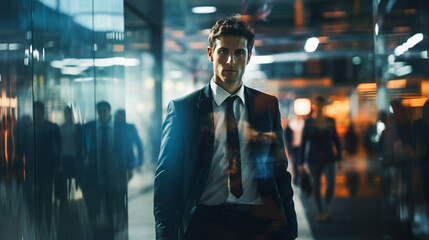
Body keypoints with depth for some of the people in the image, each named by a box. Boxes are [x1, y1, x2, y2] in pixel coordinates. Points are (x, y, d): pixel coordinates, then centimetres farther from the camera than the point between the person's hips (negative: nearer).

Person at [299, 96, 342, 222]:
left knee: (331, 184, -16)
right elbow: (303, 143, 0)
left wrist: (339, 158, 5)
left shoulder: (330, 121, 4)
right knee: (316, 186, 4)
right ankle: (320, 212, 21)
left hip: (328, 158, 1)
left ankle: (326, 207, 7)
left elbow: (336, 140, 10)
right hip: (313, 159, -1)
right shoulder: (308, 122, -2)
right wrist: (302, 162, -2)